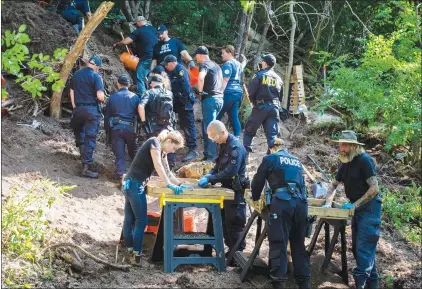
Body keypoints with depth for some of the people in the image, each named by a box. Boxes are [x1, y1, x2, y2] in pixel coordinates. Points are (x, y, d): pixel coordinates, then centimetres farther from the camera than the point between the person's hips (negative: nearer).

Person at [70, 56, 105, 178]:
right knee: (90, 138, -2)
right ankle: (87, 166, -3)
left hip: (78, 109, 5)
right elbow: (100, 96, -16)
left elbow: (72, 91, 14)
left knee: (79, 131, 30)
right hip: (92, 110, -5)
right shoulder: (96, 76, -9)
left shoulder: (76, 74, 8)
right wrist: (103, 100, 6)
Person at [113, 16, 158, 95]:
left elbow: (125, 42, -11)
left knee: (140, 78, -2)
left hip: (146, 58, -7)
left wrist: (116, 44, 7)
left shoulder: (138, 31, -8)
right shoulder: (153, 29, 11)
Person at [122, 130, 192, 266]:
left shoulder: (162, 152, 15)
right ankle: (137, 256, 0)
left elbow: (167, 172, 19)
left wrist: (180, 184, 9)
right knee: (141, 220, -4)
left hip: (130, 184, 9)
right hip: (134, 184, -9)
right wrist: (169, 185, -21)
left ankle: (131, 253, 18)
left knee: (130, 219, 12)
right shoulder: (154, 142, -12)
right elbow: (158, 166, -20)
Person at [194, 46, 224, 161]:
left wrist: (200, 91, -15)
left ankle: (212, 156, -10)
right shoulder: (216, 65, 21)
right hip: (219, 98, 8)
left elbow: (201, 78, -27)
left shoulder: (204, 65, -7)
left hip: (210, 99, -8)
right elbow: (221, 81, 32)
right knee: (206, 126, 16)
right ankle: (207, 153, 17)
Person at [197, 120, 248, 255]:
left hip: (235, 190, -9)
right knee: (224, 221, 15)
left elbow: (230, 172, -28)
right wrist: (209, 175, -2)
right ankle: (231, 249, 25)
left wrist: (210, 179, -26)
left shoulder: (236, 147, -21)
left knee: (234, 224, -3)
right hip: (226, 188, 9)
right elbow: (219, 165, 17)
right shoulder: (224, 145, 8)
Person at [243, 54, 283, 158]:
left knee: (249, 131, 10)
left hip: (261, 106, -4)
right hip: (274, 108, 4)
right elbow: (281, 96, 17)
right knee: (272, 134, 2)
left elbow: (251, 92, -7)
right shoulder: (278, 78, 14)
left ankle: (245, 152, 7)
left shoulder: (259, 75, -4)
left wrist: (254, 101, 10)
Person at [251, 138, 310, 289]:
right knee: (298, 243, 12)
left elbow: (258, 181, 15)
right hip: (301, 203, 5)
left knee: (278, 244, -5)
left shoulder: (270, 158, 11)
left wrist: (255, 198, 33)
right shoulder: (297, 161, 26)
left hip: (282, 203, -5)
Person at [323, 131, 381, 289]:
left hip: (369, 207, -9)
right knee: (358, 247, 12)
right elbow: (334, 185, 19)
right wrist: (328, 203, 3)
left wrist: (355, 204, -21)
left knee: (364, 247, -14)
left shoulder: (364, 160, -16)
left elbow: (374, 189, -22)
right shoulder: (345, 163, 9)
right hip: (357, 208, 9)